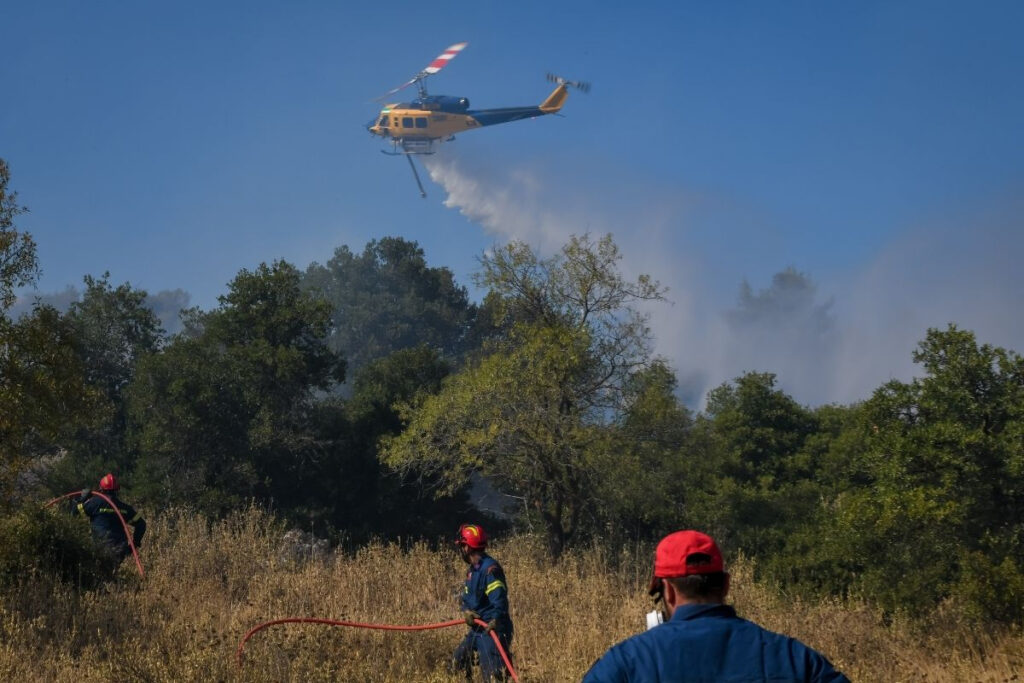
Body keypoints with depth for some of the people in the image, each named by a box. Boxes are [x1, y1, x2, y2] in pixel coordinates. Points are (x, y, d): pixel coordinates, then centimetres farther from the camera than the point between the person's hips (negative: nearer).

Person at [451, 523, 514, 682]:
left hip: (492, 629, -11)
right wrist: (466, 611, -6)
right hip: (477, 628, 11)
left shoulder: (490, 569, -18)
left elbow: (499, 598, -28)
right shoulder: (473, 569, 14)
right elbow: (466, 597, 17)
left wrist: (496, 620, -44)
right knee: (458, 661, 21)